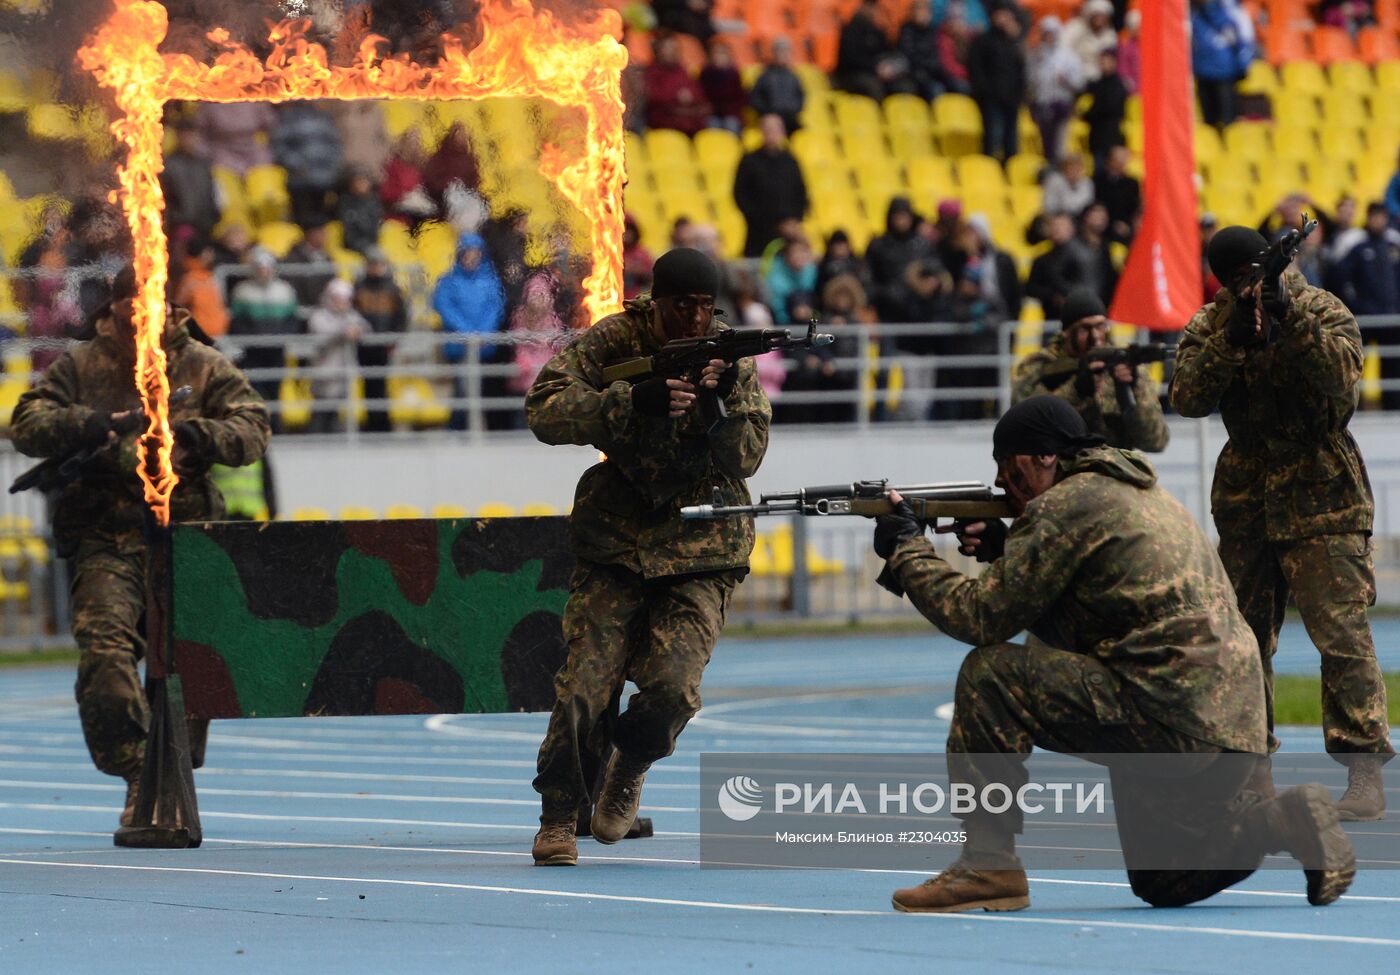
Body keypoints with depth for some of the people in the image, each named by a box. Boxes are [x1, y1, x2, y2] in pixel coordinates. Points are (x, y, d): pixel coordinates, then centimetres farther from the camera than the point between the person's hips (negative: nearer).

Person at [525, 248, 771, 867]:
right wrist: (636, 402, -30)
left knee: (672, 687, -16)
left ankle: (629, 770, 17)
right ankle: (559, 818, 8)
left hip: (700, 554, 1)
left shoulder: (730, 355, -2)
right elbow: (545, 410, -18)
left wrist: (724, 398, -28)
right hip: (616, 542, 0)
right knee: (585, 685, -11)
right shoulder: (612, 341, -6)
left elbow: (746, 456, -9)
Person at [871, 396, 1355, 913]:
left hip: (1167, 712, -10)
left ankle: (988, 865, -5)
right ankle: (1281, 819, 4)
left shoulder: (1066, 506, -9)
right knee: (1161, 883, 22)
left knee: (989, 677, -7)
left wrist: (907, 550, 4)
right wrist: (1006, 551, 19)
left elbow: (981, 616, -8)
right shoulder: (1134, 491, 21)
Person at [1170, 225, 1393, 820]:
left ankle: (1364, 775, -18)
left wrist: (1289, 319, -30)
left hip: (1321, 498, -5)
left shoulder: (1322, 311, -5)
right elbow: (1188, 398, -10)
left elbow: (1342, 376, -22)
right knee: (1243, 632, 10)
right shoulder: (1211, 324, 5)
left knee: (1341, 630, -14)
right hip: (1246, 497, 5)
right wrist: (1233, 337, -22)